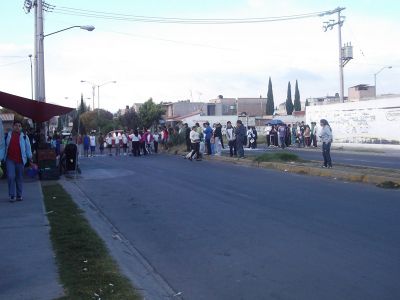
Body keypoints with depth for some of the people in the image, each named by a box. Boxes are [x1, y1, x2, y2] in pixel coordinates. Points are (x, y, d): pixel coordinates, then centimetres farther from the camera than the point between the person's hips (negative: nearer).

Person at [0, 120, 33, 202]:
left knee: (19, 178, 7)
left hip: (20, 160, 0)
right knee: (11, 177, -9)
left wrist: (30, 158, 3)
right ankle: (12, 195, -1)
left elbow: (28, 148, 6)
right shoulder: (7, 136, 6)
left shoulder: (24, 137, 4)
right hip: (10, 159, 0)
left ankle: (19, 195, 17)